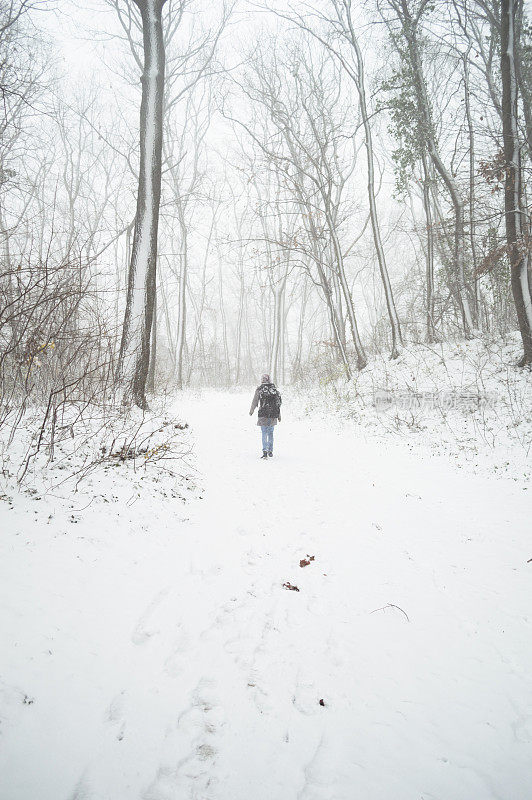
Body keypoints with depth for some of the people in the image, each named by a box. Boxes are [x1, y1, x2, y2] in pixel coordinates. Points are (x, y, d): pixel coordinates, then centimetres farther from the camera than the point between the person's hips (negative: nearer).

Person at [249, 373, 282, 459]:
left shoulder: (259, 389, -3)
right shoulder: (275, 388, 6)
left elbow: (255, 401, 3)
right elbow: (278, 402, 7)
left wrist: (251, 411, 19)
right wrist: (279, 415, 13)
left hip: (263, 414, -3)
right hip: (273, 415, 3)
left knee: (264, 433, 0)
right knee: (270, 432, 14)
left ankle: (265, 451, -11)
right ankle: (270, 451, 20)